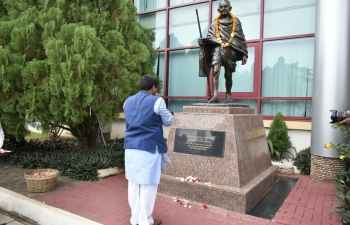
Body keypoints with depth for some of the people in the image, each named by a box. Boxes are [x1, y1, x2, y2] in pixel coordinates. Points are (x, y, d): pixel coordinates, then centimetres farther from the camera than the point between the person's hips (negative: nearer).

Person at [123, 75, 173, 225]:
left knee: (133, 183, 13)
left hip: (131, 148, 6)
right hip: (149, 148, -6)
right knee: (148, 185, 4)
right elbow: (168, 121, 0)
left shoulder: (128, 101, 10)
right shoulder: (157, 101, -9)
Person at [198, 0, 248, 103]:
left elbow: (241, 38, 9)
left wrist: (244, 54, 2)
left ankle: (228, 96, 15)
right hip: (217, 48, 0)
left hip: (230, 50, 0)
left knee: (228, 75, 3)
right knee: (216, 71, -18)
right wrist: (203, 41, -14)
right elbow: (210, 36, 9)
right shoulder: (215, 23, 13)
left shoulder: (235, 22, 12)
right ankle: (215, 95, -22)